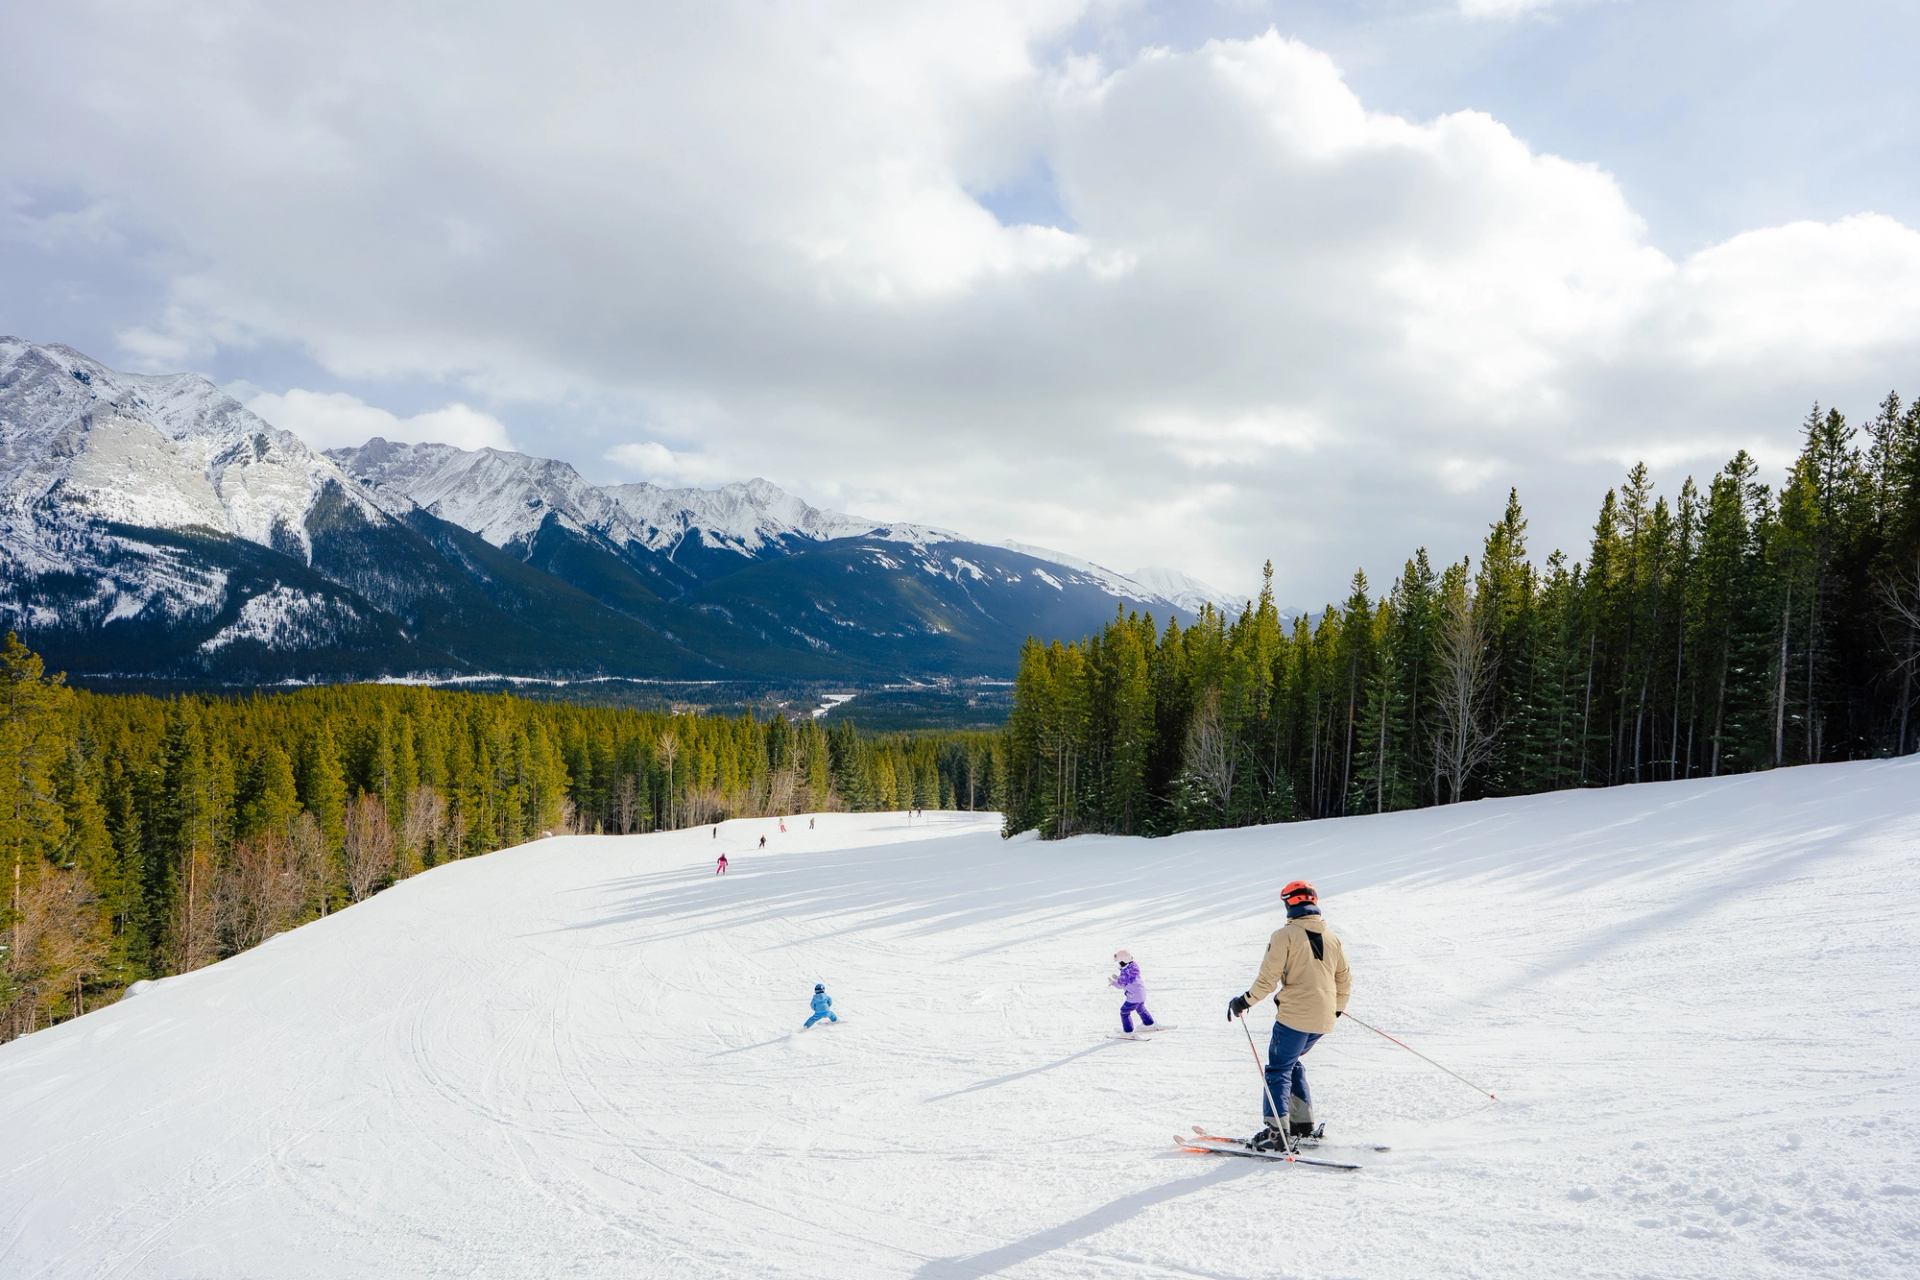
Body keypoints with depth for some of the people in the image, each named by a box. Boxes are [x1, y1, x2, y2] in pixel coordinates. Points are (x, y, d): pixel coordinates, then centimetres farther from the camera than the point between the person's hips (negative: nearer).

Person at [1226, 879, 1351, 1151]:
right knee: (1290, 1062, 21)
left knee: (1278, 1069, 0)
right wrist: (1338, 1007, 34)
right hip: (1323, 1019, 6)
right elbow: (1344, 978, 18)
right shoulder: (1333, 937, 11)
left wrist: (1246, 1001, 1)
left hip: (1295, 1016, -6)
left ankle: (1277, 1131, -8)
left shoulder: (1285, 935, -7)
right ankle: (1303, 1123, 18)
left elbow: (1268, 979, -11)